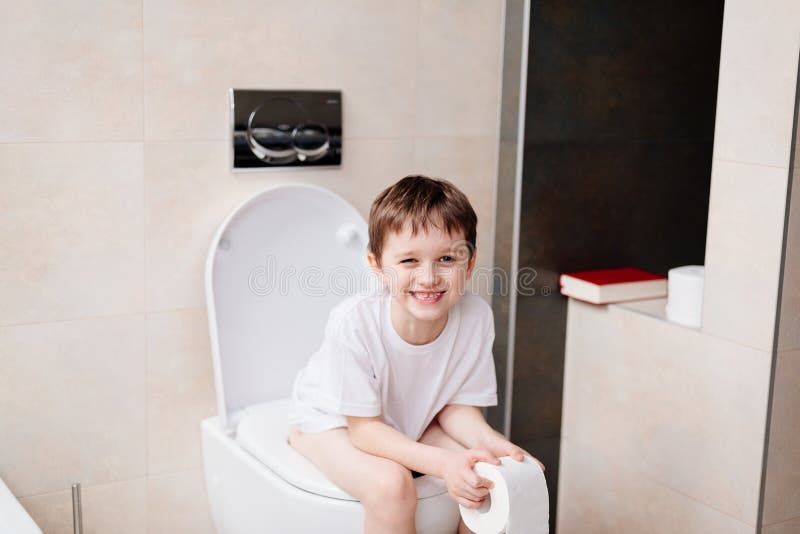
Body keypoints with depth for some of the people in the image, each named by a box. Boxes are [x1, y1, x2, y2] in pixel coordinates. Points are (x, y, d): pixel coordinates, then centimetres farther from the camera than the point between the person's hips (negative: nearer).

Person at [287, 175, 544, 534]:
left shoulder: (475, 317, -22)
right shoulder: (353, 322, -34)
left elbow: (455, 404, -8)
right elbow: (365, 428, -26)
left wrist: (486, 441, -29)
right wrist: (442, 462, -39)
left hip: (411, 423, 5)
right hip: (331, 423, -4)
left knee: (492, 470, -15)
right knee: (390, 483, -31)